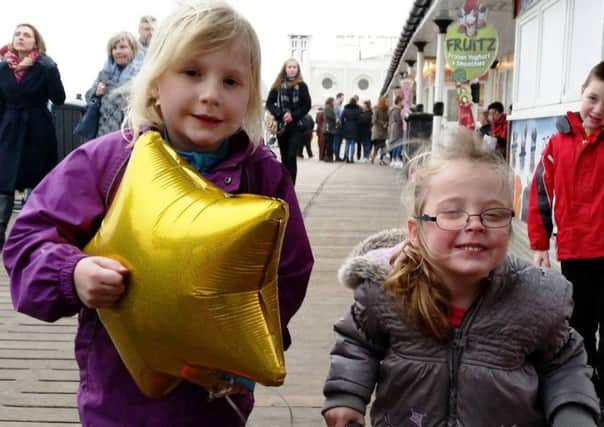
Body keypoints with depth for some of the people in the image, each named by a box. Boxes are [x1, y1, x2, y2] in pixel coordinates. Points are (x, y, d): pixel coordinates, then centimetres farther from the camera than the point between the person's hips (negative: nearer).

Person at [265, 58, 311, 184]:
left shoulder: (302, 86, 1)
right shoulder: (278, 85, 4)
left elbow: (307, 106, 0)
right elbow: (269, 103, 2)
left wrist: (293, 116, -13)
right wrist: (281, 114, -13)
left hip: (296, 126, -2)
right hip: (281, 126, 2)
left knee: (291, 157, -11)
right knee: (284, 158, 10)